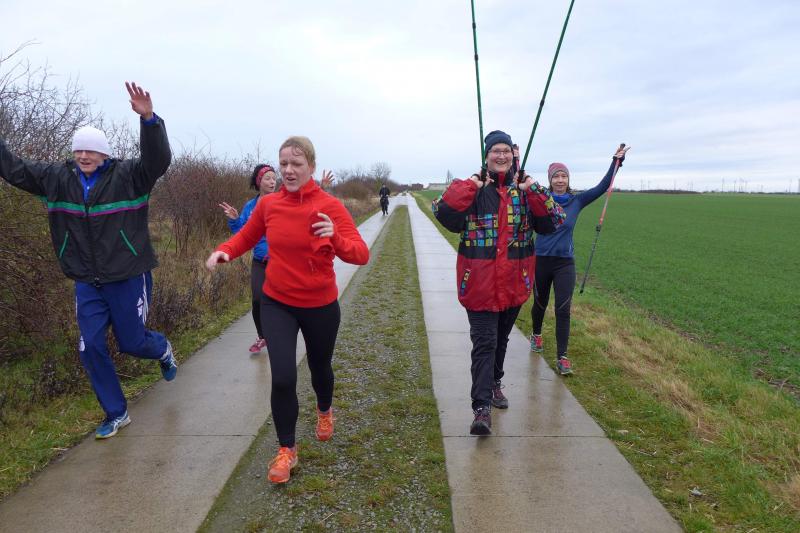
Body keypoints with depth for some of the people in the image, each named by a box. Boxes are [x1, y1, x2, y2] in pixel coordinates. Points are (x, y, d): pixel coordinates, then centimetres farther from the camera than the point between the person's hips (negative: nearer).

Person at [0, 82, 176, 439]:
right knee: (91, 347, 3)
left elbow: (159, 161, -28)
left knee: (131, 343, 6)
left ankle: (162, 349, 45)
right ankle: (116, 413, 21)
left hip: (128, 278, -4)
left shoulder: (127, 176, -11)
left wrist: (149, 119, -43)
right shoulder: (58, 178, 2)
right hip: (87, 283, 5)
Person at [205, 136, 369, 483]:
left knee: (319, 367, 20)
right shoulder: (268, 205, -7)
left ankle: (324, 410, 56)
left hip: (320, 305, -1)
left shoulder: (330, 206, -16)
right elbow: (246, 237, 10)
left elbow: (361, 255, -22)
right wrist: (223, 251, -12)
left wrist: (335, 238, -42)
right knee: (283, 378, -10)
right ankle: (286, 450, 15)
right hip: (277, 304, 1)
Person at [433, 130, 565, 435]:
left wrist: (533, 192, -13)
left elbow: (550, 224, -2)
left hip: (514, 283, 4)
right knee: (484, 342, -7)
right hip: (480, 283, -4)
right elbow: (445, 216, -18)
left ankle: (494, 383, 43)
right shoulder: (472, 188, -4)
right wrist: (469, 187, -21)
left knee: (501, 338, 21)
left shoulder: (525, 189, 6)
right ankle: (482, 408, -5)